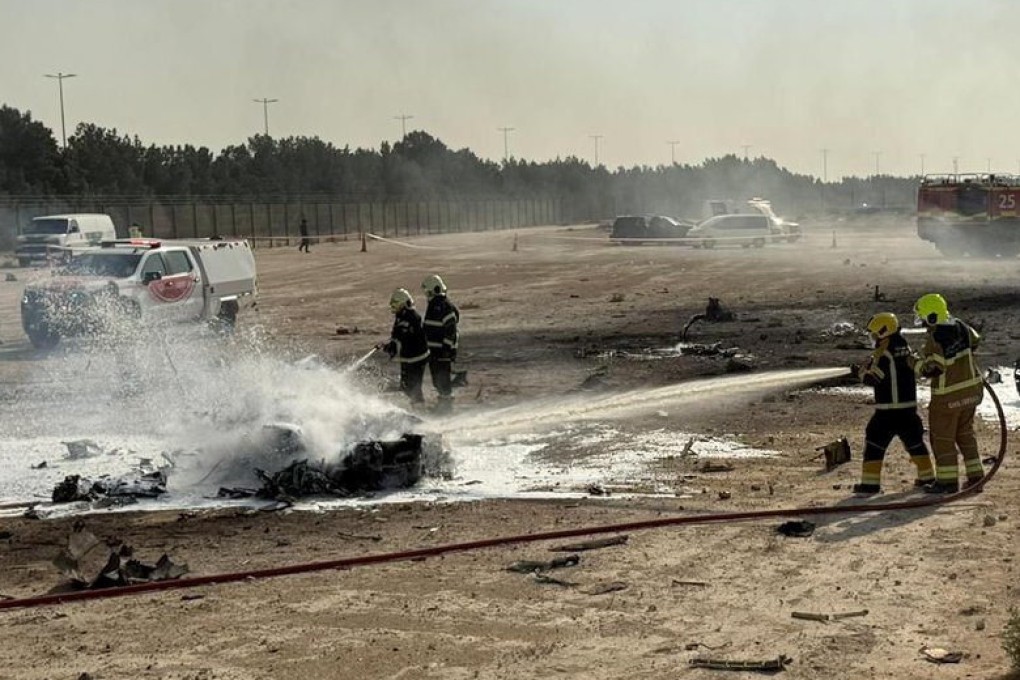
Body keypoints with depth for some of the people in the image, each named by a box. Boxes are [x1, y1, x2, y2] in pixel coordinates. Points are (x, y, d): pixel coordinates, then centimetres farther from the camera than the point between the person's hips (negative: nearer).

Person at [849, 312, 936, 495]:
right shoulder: (906, 350, 8)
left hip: (887, 410, -7)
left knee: (875, 444, -1)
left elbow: (872, 378, -16)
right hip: (909, 407, 7)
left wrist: (859, 371, 5)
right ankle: (927, 477, 29)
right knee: (915, 442, 21)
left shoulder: (883, 353, -14)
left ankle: (870, 483, -6)